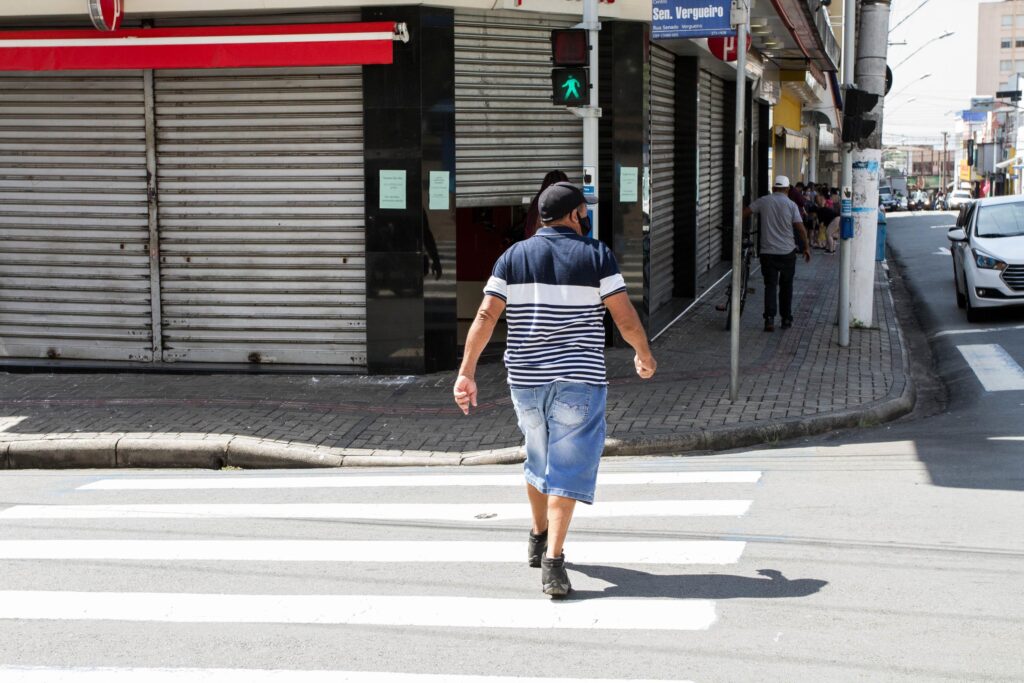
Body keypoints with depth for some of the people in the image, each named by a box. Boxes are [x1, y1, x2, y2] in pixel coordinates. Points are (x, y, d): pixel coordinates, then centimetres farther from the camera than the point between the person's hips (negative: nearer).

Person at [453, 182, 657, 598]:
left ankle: (539, 538, 40)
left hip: (525, 379, 4)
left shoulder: (513, 257, 4)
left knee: (538, 458, 23)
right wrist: (644, 356, 12)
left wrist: (466, 373, -2)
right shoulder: (595, 256, -4)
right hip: (578, 380, -4)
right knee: (568, 467, -2)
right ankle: (553, 560, -12)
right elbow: (625, 319, -6)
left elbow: (485, 317, -3)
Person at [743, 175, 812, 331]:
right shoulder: (791, 205, -4)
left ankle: (769, 318, -14)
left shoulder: (763, 201, 1)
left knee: (770, 285, 2)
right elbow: (801, 229, -7)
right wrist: (806, 247, 3)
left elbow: (744, 213, 2)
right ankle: (786, 319, 17)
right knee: (786, 286, 13)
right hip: (787, 252, 0)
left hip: (768, 252, 0)